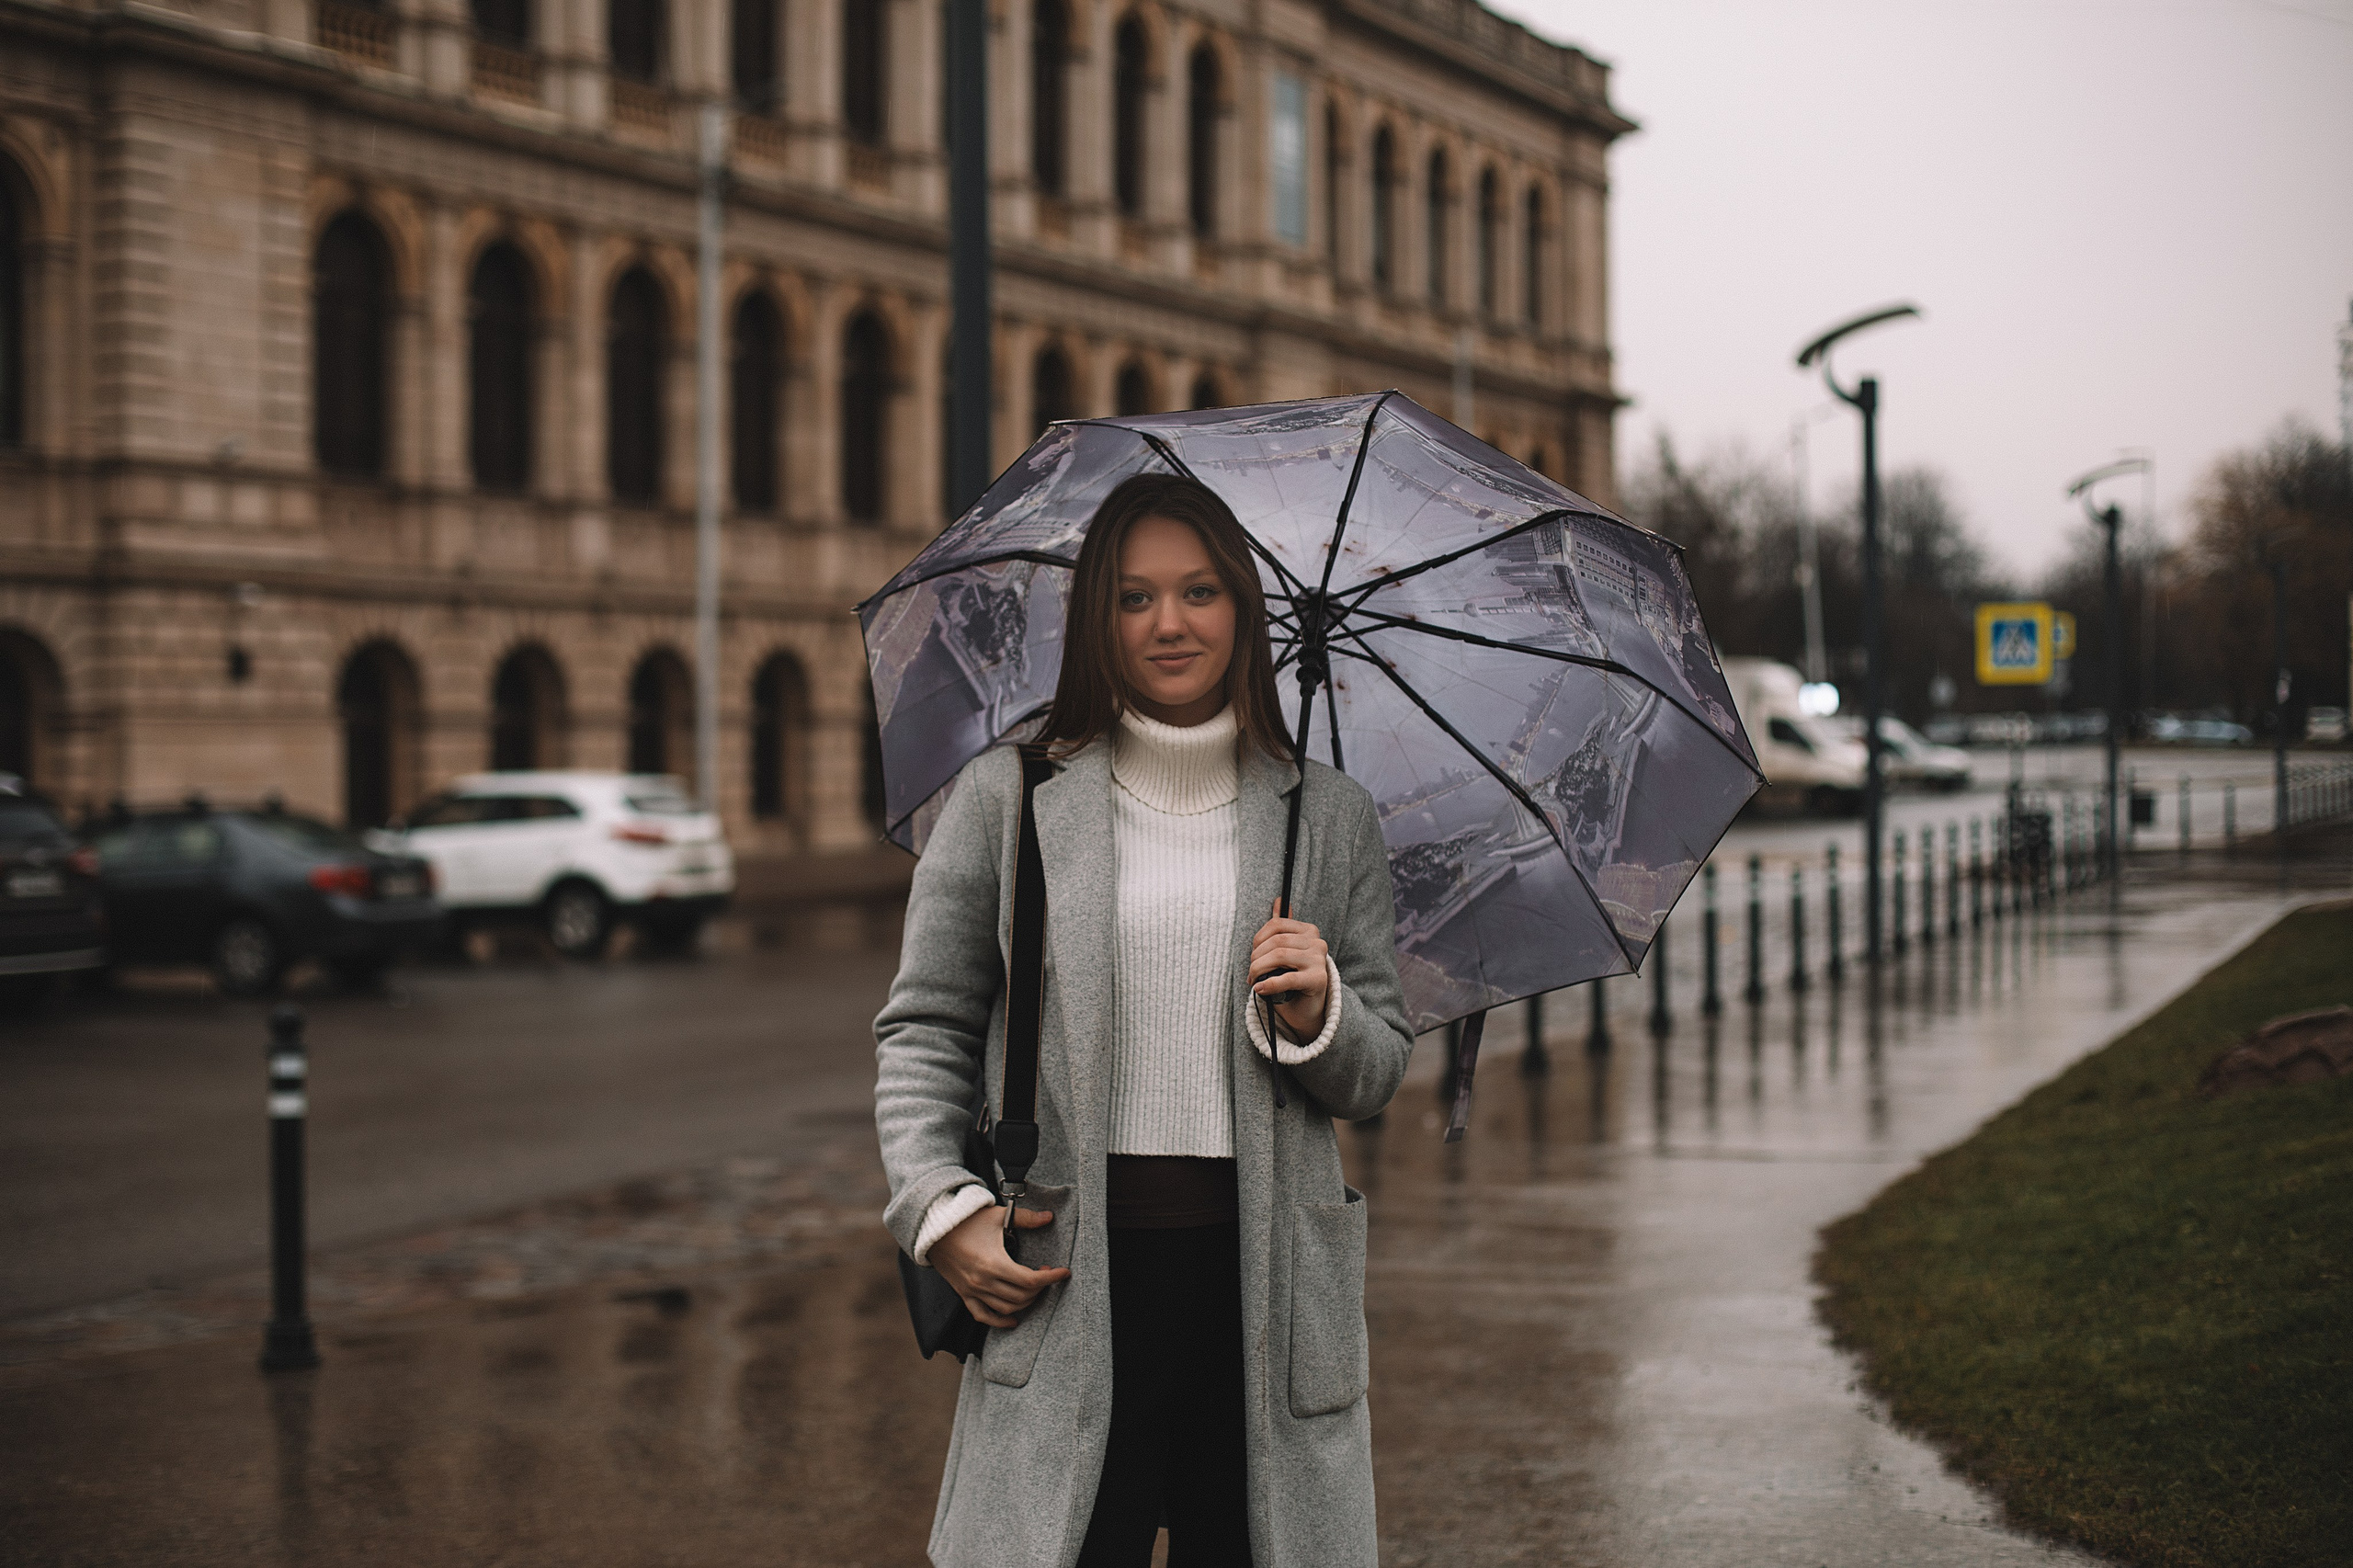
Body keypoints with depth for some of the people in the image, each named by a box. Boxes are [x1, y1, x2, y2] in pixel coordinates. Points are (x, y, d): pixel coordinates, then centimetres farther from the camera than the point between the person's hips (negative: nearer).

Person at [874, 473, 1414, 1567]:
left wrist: (1318, 1017, -9)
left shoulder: (1332, 820, 11)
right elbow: (922, 1029, 8)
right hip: (1067, 1274, -2)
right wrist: (940, 1208, -5)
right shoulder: (1007, 798, 6)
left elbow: (1380, 1076, 13)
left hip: (1264, 1278, 2)